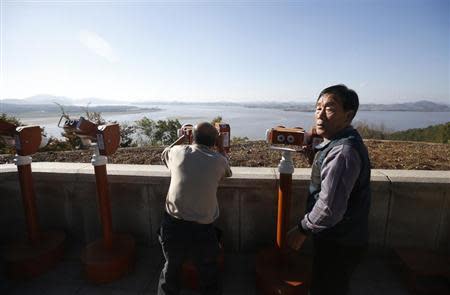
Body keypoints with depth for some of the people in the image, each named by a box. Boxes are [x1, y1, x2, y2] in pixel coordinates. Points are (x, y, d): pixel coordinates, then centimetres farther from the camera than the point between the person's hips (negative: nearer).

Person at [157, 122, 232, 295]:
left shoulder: (178, 152, -1)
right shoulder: (218, 160, -3)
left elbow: (164, 154, 23)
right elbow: (227, 171, 21)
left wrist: (182, 137, 31)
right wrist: (219, 144, 26)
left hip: (172, 224, 2)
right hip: (202, 229, -1)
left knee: (171, 268, 26)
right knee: (209, 274, 21)